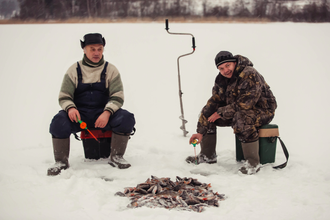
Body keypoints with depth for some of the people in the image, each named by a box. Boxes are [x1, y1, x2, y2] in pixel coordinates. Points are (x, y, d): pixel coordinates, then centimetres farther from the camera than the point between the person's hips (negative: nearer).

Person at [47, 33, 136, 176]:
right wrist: (70, 108, -20)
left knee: (126, 118, -27)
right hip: (79, 115, 0)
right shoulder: (74, 70, 5)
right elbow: (64, 96, 5)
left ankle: (116, 157, -8)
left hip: (104, 114, 0)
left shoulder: (110, 70, 5)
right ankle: (61, 161, -10)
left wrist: (107, 113, -22)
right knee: (59, 122, -30)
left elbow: (117, 97, -2)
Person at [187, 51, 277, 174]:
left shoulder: (249, 75, -26)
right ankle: (207, 156, 11)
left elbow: (245, 104, -31)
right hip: (237, 110, 8)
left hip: (262, 110, -8)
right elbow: (213, 103, -2)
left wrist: (221, 112, -21)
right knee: (206, 113, 2)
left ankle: (253, 163, -30)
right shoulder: (221, 80, -1)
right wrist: (201, 132, -9)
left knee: (241, 118, -40)